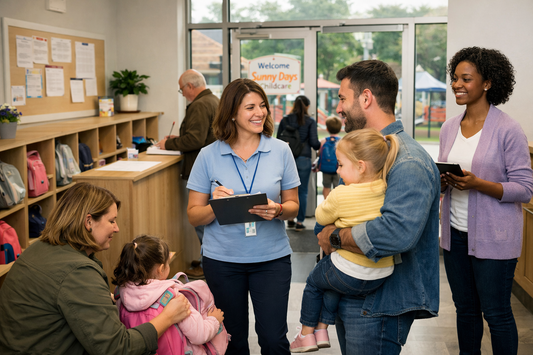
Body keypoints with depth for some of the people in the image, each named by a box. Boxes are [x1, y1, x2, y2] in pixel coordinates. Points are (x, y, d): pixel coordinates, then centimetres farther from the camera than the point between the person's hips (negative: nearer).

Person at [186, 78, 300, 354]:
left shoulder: (280, 151, 0)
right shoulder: (208, 156, -2)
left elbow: (293, 206, 5)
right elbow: (193, 215, 0)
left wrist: (277, 210, -17)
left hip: (271, 257, 0)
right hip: (222, 259, 0)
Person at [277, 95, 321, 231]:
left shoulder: (284, 120, 3)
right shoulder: (310, 122, -4)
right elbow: (314, 143, -7)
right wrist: (320, 145, 14)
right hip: (303, 159, -3)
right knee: (302, 192, 5)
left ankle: (290, 219, 20)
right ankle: (299, 222, 6)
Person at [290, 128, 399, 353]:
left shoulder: (341, 195, -20)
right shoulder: (387, 192, -7)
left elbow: (321, 217, -1)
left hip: (349, 276, -5)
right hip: (382, 277, 5)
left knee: (314, 282, 26)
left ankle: (307, 334, 37)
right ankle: (322, 330, 36)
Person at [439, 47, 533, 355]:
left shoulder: (508, 130, -12)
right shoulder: (449, 128, 7)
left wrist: (477, 184, -25)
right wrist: (441, 181, -7)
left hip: (493, 236, -6)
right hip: (455, 233, 6)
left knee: (496, 313, 4)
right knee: (465, 308, 17)